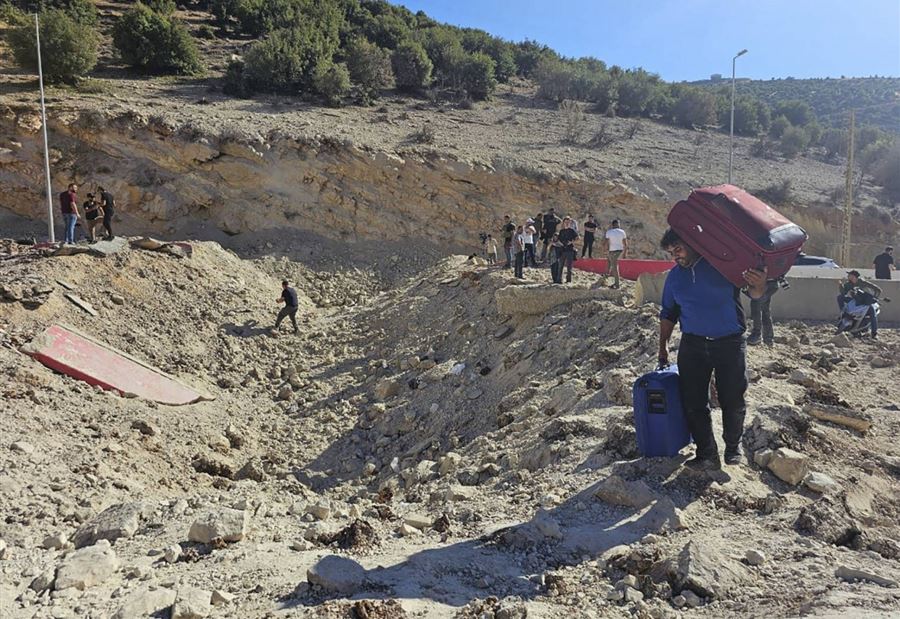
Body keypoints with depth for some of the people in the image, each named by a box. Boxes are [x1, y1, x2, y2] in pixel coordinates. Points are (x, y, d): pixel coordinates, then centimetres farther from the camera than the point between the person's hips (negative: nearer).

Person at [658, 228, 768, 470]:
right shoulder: (674, 276, 9)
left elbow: (754, 294, -5)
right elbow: (668, 314, 17)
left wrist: (759, 285, -29)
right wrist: (663, 346, 14)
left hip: (730, 343, -3)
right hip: (693, 345, 4)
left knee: (733, 400, 5)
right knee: (693, 402, 1)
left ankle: (733, 447, 27)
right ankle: (707, 454, 12)